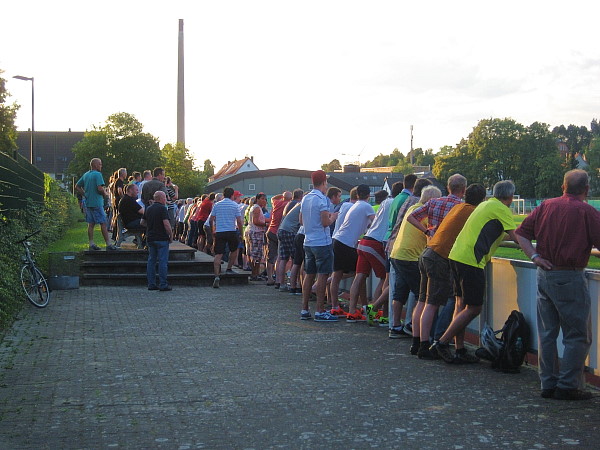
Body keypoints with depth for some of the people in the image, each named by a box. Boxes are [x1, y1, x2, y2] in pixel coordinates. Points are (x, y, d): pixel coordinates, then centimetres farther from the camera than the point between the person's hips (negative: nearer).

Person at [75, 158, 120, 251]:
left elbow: (77, 186, 18)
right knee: (103, 223, -4)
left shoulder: (85, 175, 12)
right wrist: (105, 193, -3)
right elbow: (100, 188, -22)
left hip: (88, 203, 8)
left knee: (91, 224, 9)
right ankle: (108, 244, -2)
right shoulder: (98, 174, -12)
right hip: (96, 203, -8)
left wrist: (85, 194, 16)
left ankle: (91, 244, 9)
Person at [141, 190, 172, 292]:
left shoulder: (148, 209, 12)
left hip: (150, 238, 7)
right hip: (162, 238, -7)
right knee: (163, 261, -5)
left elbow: (142, 222, 20)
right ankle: (163, 285, -5)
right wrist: (171, 236, -9)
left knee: (151, 260, 10)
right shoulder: (162, 208, -11)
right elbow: (166, 224, -18)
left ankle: (151, 284, 9)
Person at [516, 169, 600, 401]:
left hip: (544, 275, 6)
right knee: (578, 336, 4)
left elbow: (521, 233, 5)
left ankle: (548, 384, 19)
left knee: (546, 333, 13)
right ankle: (568, 386, 3)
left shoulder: (546, 206, 6)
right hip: (570, 278, -6)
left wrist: (534, 256, 0)